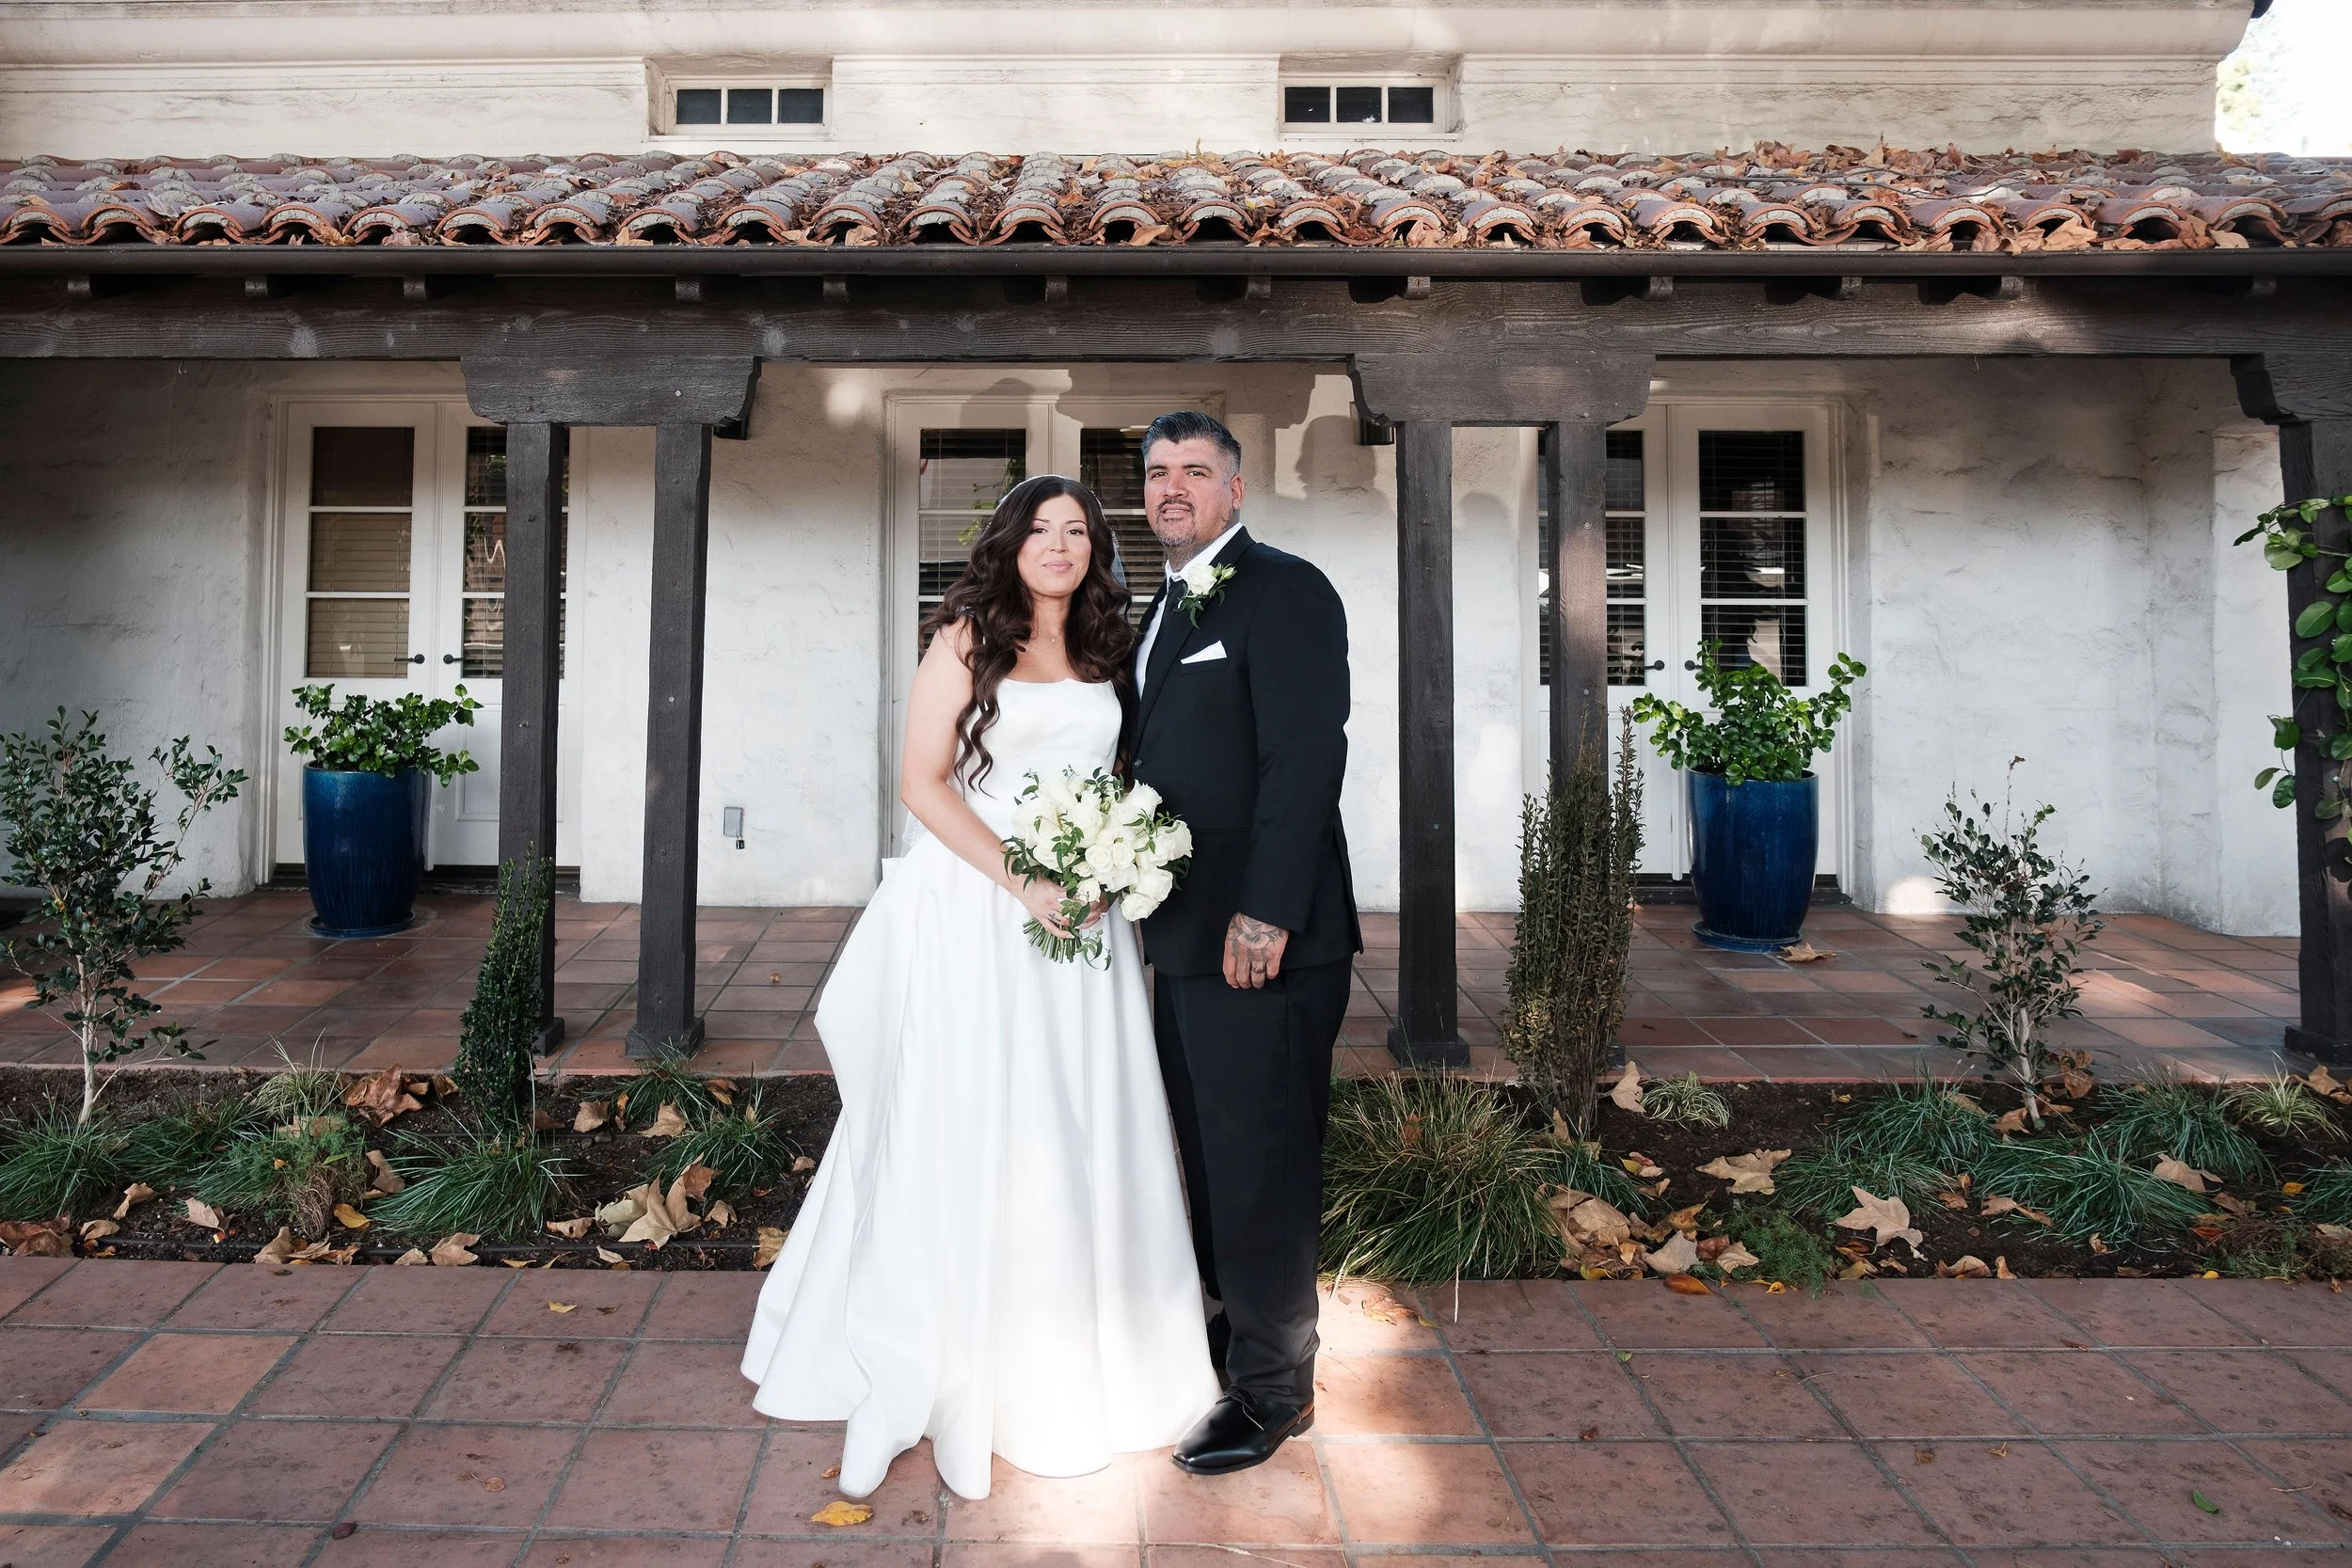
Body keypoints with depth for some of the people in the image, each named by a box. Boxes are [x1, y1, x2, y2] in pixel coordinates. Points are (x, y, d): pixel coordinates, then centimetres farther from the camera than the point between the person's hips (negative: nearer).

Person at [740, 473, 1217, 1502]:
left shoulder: (1104, 653, 13)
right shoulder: (967, 637, -2)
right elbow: (922, 781, -9)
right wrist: (1022, 881, -17)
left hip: (1081, 911, 5)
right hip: (976, 909, -4)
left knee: (1081, 1137, 9)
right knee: (966, 1135, 1)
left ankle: (1075, 1368, 28)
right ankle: (953, 1369, 19)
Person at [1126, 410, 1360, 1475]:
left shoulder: (1283, 590, -10)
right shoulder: (1163, 611, 18)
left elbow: (1305, 757, -18)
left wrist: (1265, 912, -23)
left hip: (1259, 936, -9)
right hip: (1185, 934, 9)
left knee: (1260, 1164, 3)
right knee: (1207, 1150, 20)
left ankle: (1273, 1388, 20)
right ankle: (1229, 1325, 38)